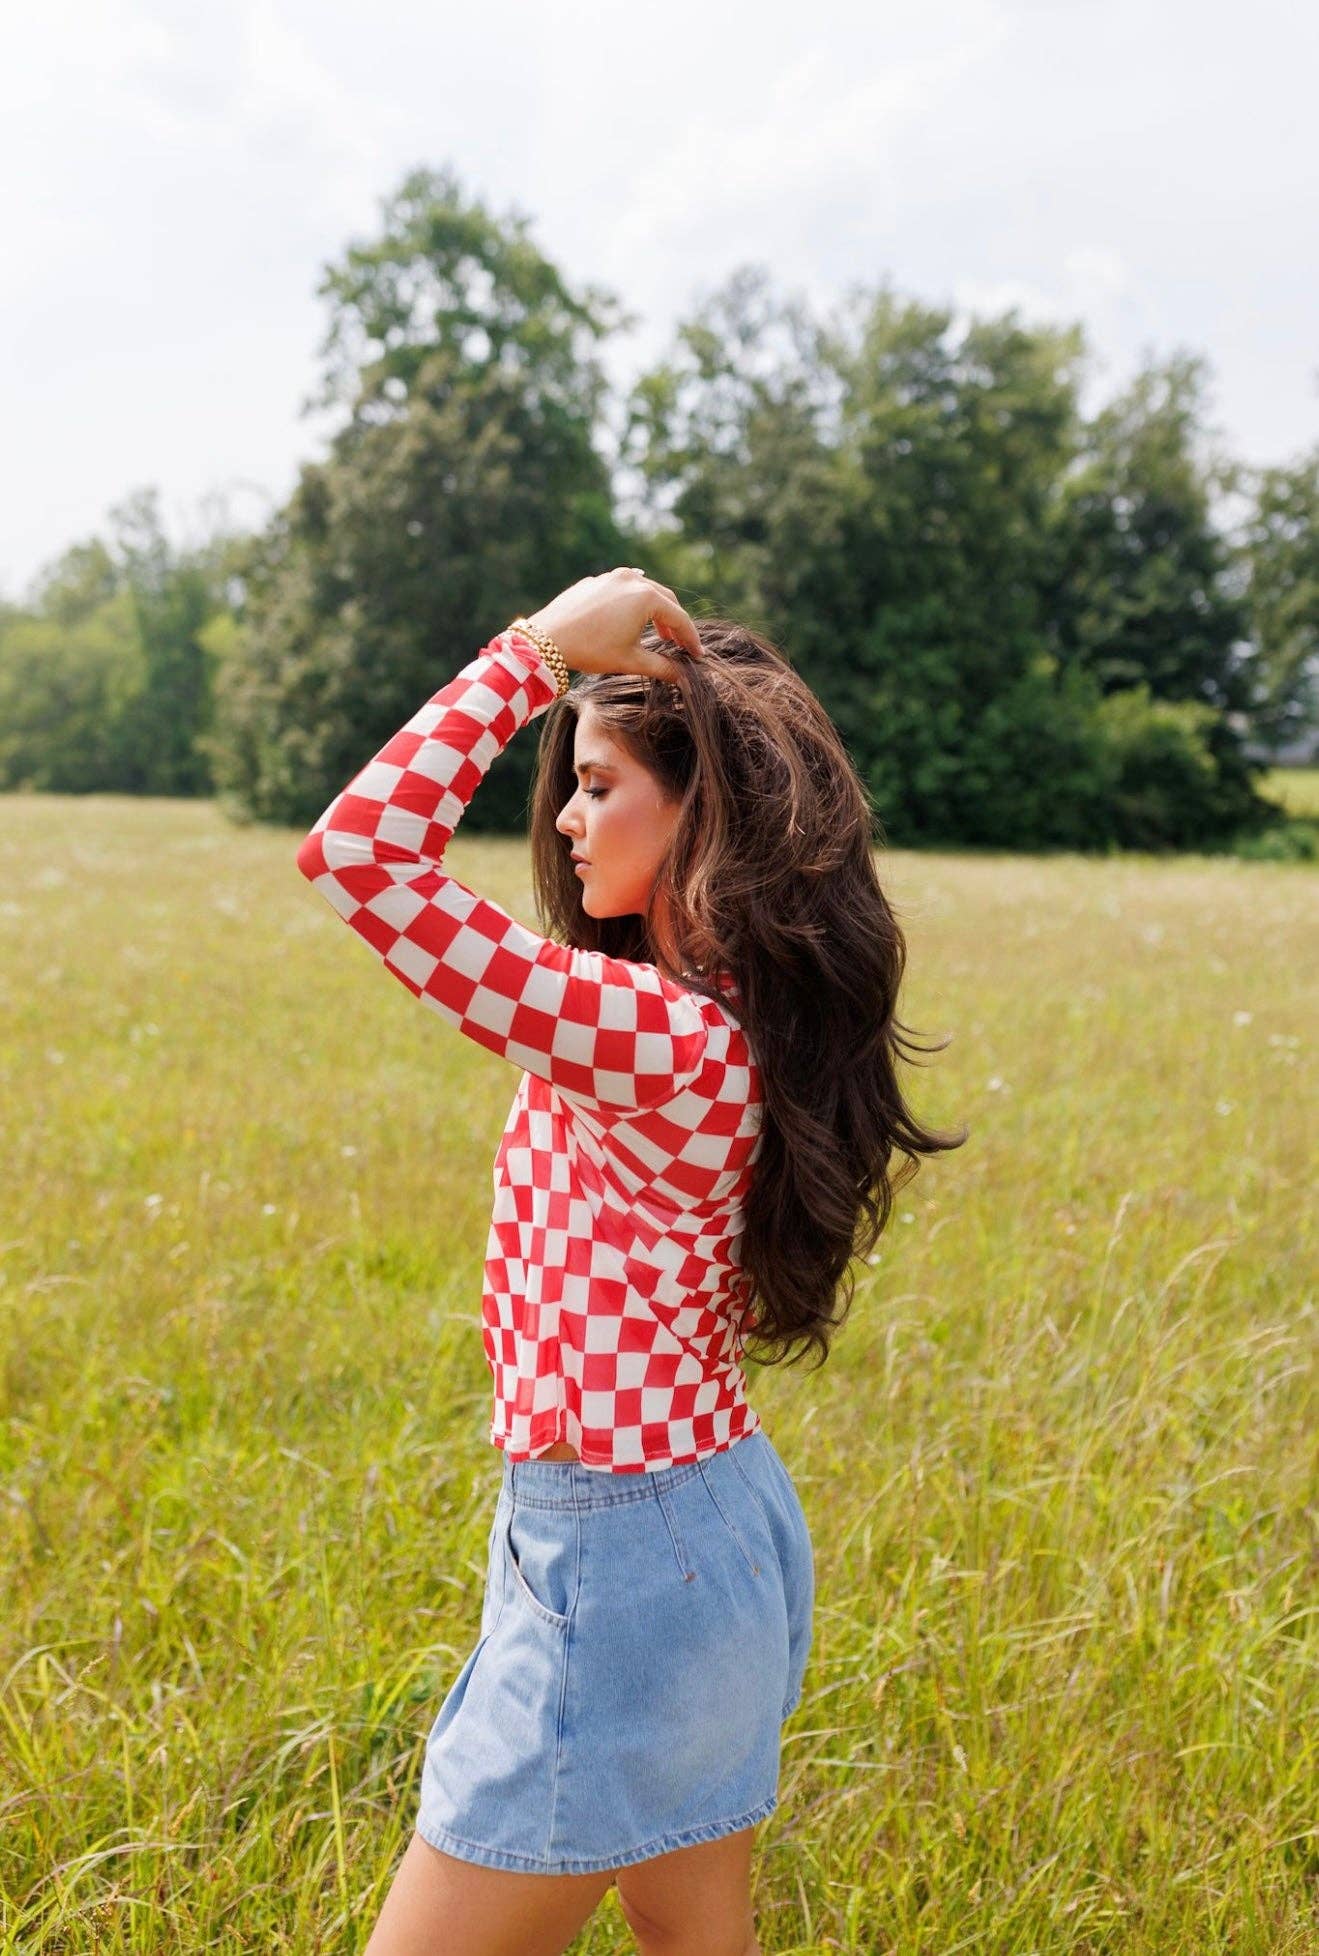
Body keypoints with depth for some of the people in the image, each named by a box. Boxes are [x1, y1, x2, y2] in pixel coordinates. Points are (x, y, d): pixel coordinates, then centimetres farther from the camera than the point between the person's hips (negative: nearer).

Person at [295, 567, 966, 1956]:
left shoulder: (660, 1036, -25)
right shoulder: (723, 1018, 3)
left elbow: (356, 851, -28)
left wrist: (541, 647, -20)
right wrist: (570, 665, 10)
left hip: (616, 1558, -10)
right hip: (715, 1519, 10)